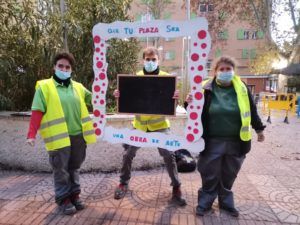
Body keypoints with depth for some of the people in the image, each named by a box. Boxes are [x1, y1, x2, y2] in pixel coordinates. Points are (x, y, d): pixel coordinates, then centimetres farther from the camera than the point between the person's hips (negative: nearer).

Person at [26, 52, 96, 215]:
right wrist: (31, 134, -12)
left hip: (79, 136, 4)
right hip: (59, 138, -4)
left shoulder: (78, 87, 11)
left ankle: (74, 195, 32)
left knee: (74, 168, 17)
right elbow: (37, 112, -6)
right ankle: (64, 198, 23)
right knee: (61, 170, 7)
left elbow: (94, 99, 22)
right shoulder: (44, 87, 0)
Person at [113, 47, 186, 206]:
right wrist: (120, 95, -15)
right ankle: (123, 183, 30)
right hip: (139, 123, 2)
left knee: (168, 154, -2)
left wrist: (175, 98, -27)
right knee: (128, 153, 7)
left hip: (159, 124, -2)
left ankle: (176, 188, 19)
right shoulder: (136, 77, 3)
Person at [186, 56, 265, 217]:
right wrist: (189, 103, -22)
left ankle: (226, 202, 37)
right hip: (212, 141, -2)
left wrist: (259, 129, 17)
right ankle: (205, 202, 27)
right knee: (210, 175, 8)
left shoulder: (242, 89, 0)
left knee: (228, 176, 17)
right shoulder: (207, 89, -5)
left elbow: (251, 111, 11)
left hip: (236, 141, 2)